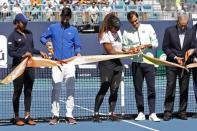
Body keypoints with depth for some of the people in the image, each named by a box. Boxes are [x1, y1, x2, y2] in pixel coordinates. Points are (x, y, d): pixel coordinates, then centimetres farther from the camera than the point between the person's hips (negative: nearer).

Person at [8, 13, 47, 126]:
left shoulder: (29, 33, 13)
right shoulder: (13, 36, -6)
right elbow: (11, 52, -11)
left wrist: (40, 52, 10)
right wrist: (22, 55, -22)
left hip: (30, 66, 6)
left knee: (28, 91, 7)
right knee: (17, 92, 1)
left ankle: (27, 117, 12)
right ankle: (17, 117, 8)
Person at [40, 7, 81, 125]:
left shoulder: (73, 30, 11)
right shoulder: (53, 28, 10)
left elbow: (77, 46, 11)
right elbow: (43, 37, 15)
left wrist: (78, 53, -9)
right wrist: (47, 42, -6)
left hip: (70, 63, 1)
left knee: (71, 89, -2)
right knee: (56, 89, -3)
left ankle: (69, 115, 2)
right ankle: (55, 115, 1)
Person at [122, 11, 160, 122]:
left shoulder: (148, 27, 4)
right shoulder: (127, 32, 5)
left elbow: (155, 43, 3)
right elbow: (125, 48, 7)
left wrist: (145, 45, -14)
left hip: (149, 62, -1)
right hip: (136, 63, 1)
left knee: (151, 88, -5)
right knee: (138, 88, 4)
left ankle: (152, 113, -5)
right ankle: (141, 113, 10)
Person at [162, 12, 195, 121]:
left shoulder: (190, 32, 7)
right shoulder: (169, 31, 0)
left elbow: (192, 48, 12)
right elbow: (165, 47, -2)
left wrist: (191, 51, -11)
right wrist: (175, 57, -10)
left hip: (185, 64, 2)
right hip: (172, 63, -2)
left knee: (184, 89, 3)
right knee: (170, 87, -5)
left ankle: (182, 112, 9)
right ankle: (168, 112, -3)